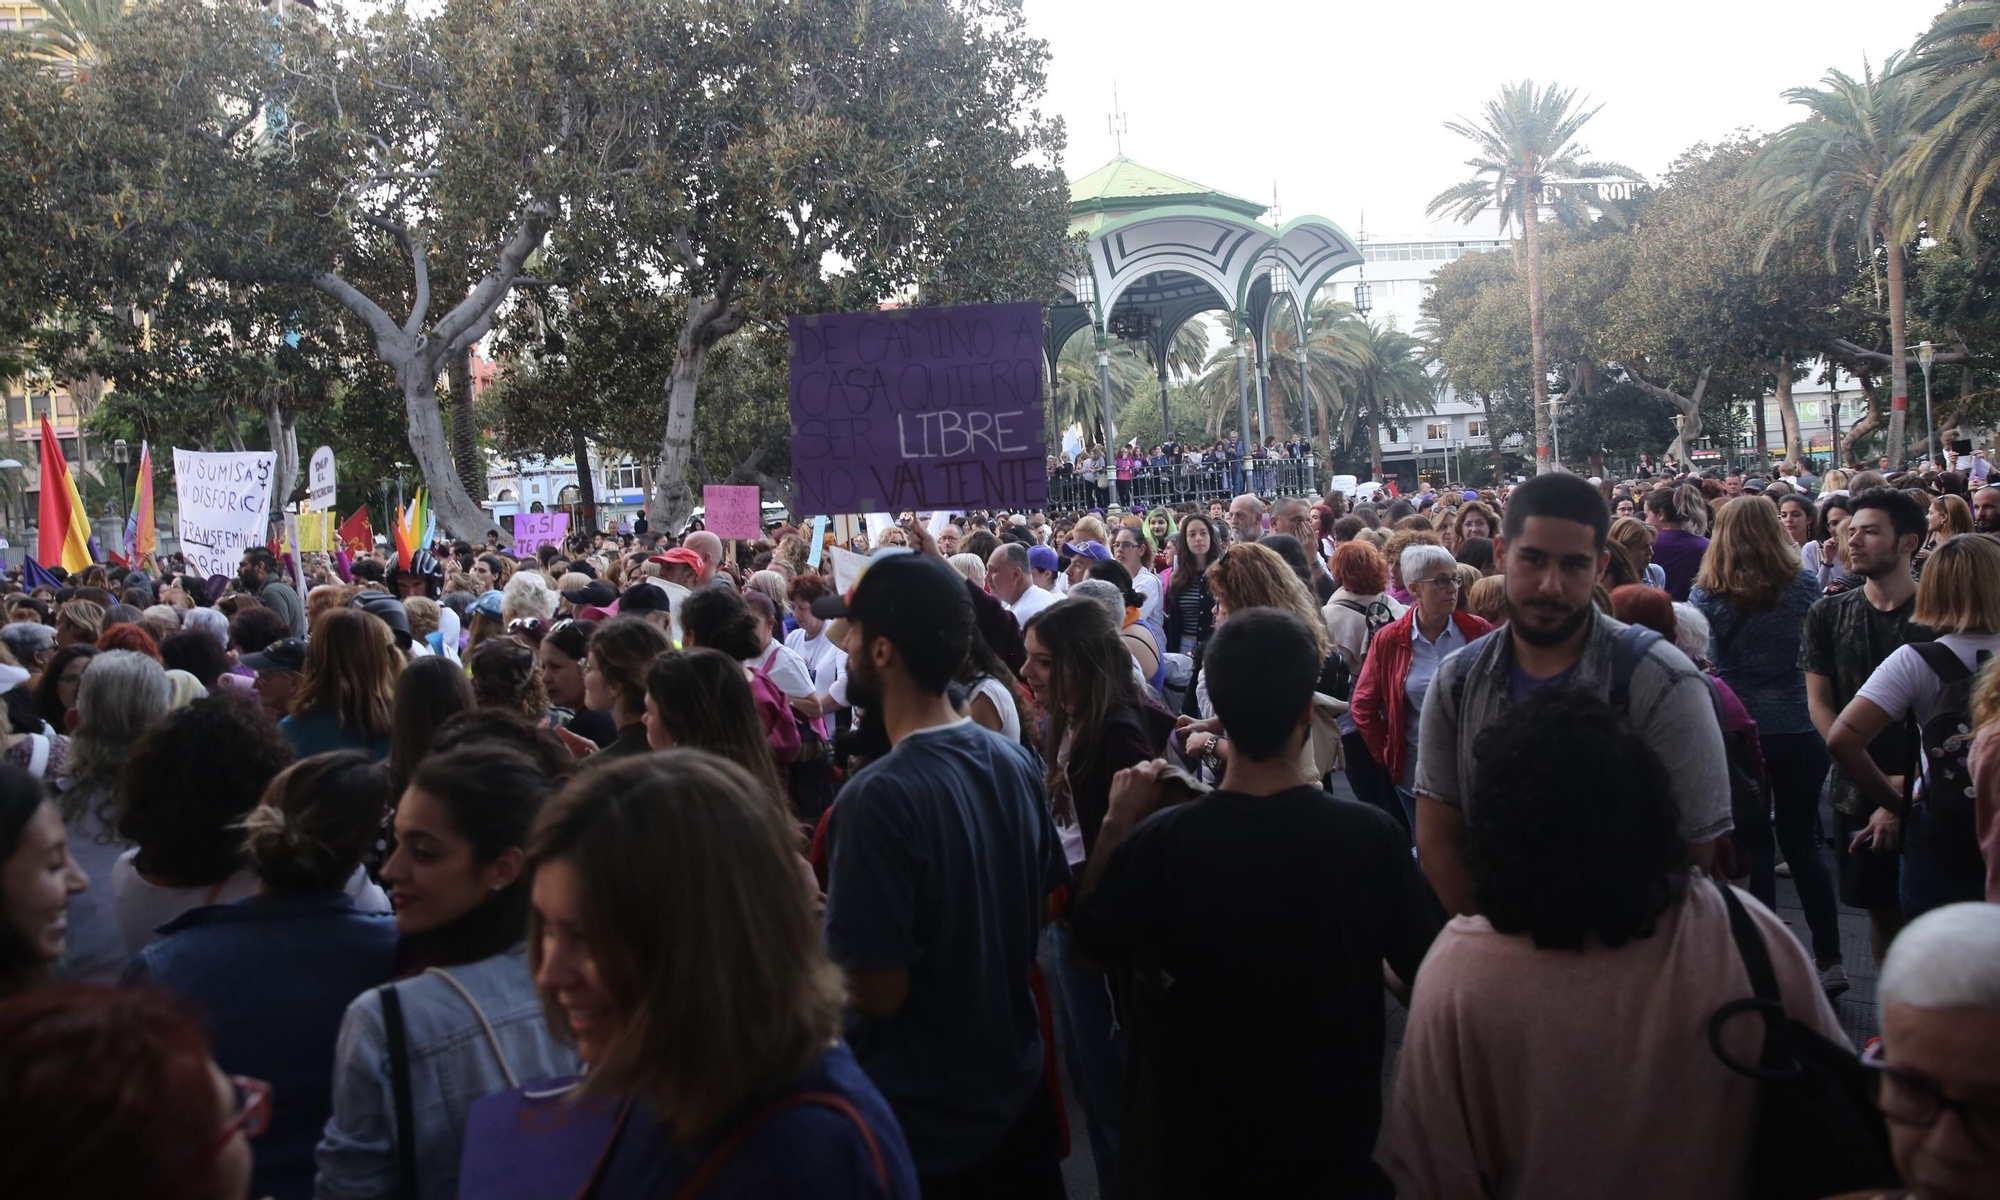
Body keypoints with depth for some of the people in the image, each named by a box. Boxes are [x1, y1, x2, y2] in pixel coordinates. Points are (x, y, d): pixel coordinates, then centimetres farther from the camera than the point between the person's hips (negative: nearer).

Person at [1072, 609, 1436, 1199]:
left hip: (1207, 1139, 0)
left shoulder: (1157, 843, -23)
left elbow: (1091, 945, -3)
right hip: (1340, 1132, 0)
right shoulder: (1372, 835, -23)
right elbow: (1421, 968, -6)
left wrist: (1115, 824, 1)